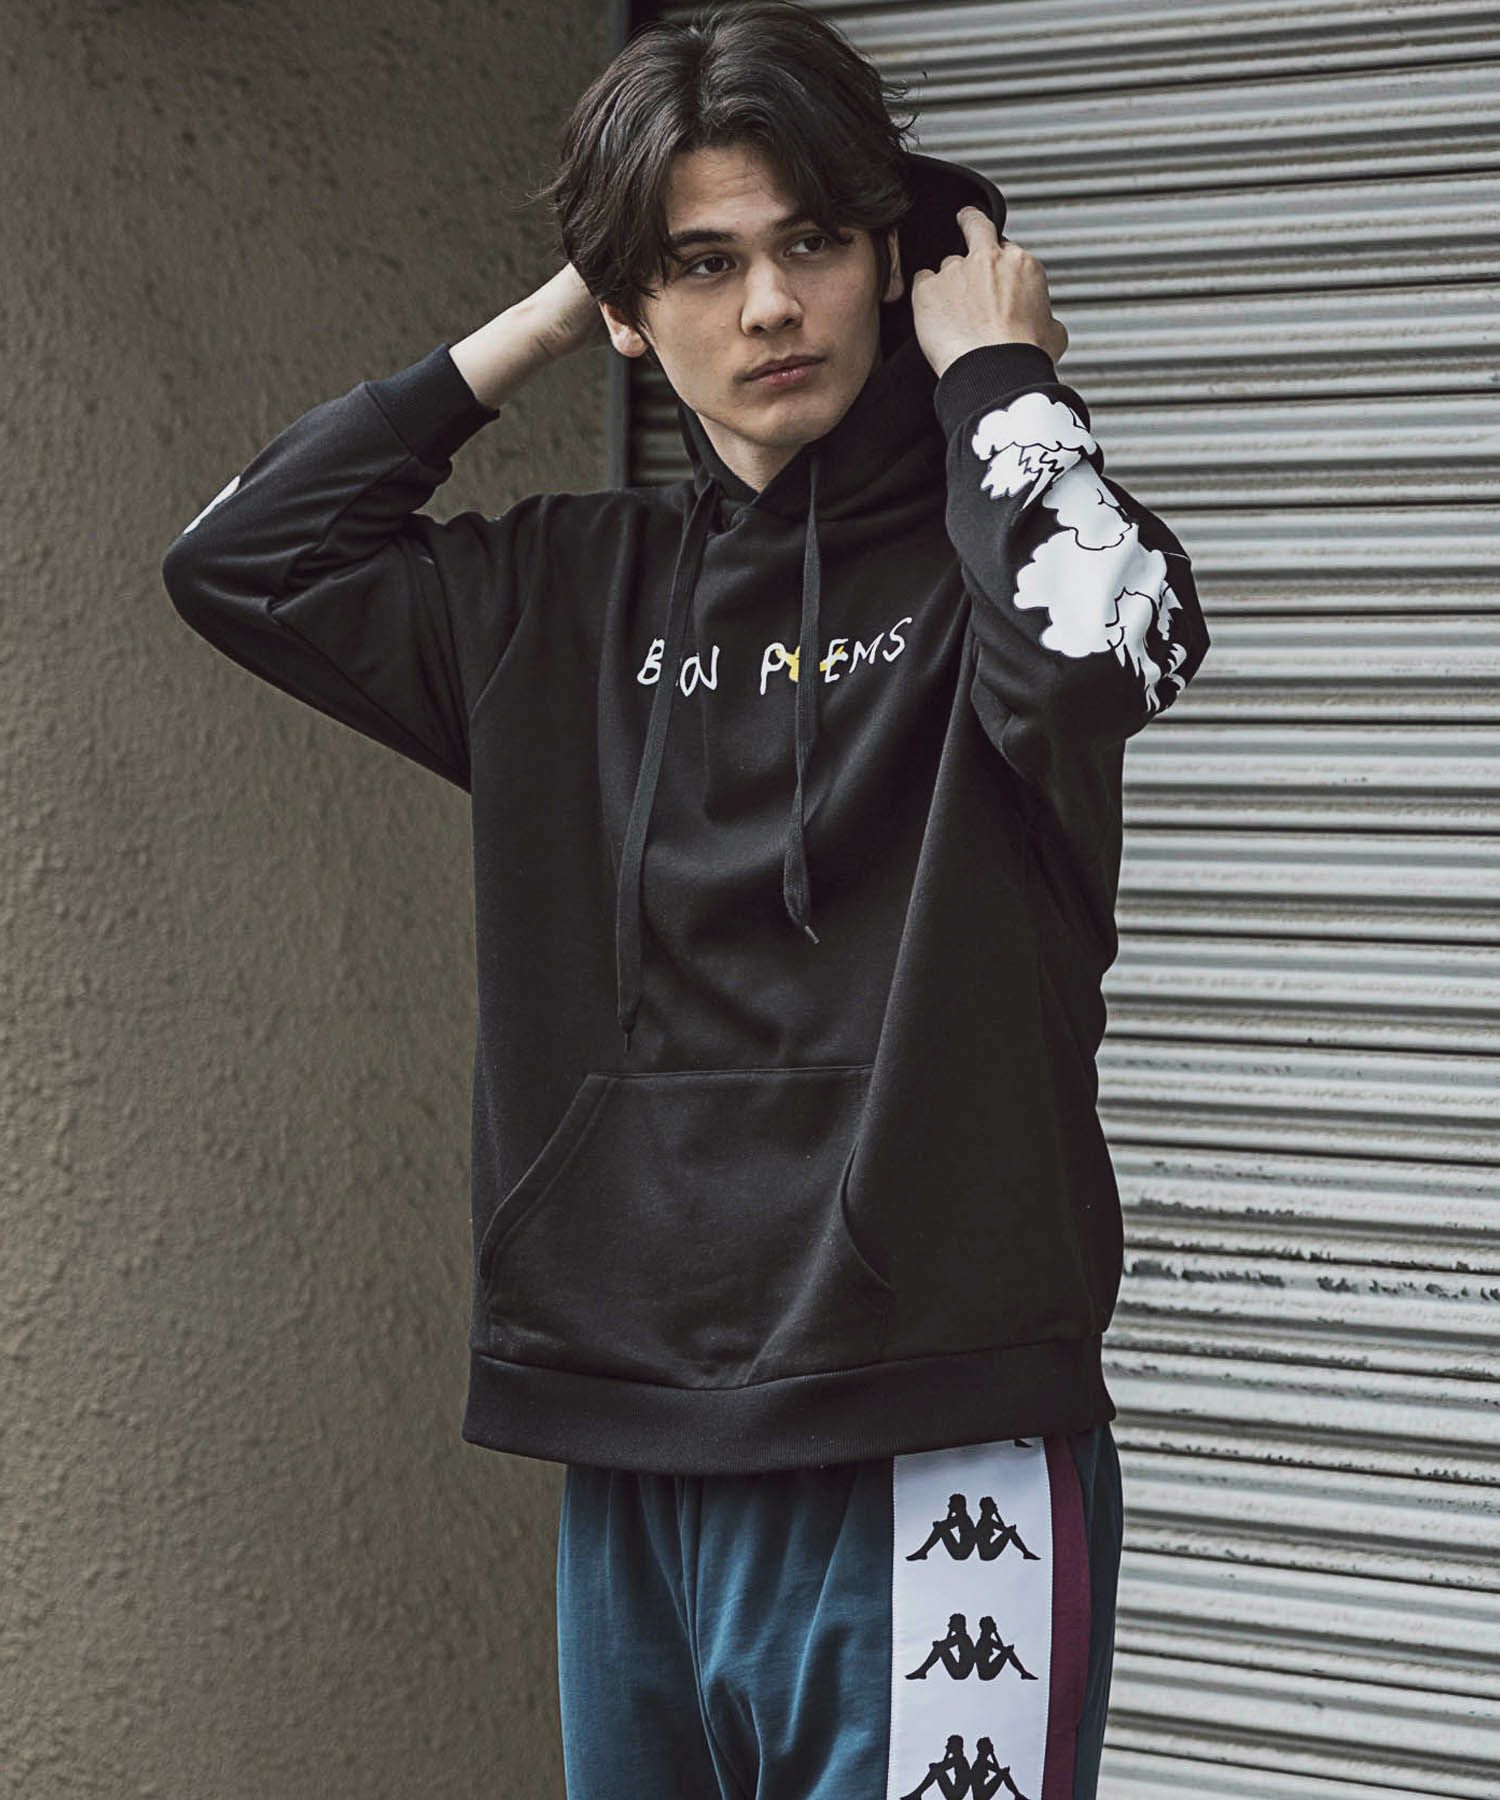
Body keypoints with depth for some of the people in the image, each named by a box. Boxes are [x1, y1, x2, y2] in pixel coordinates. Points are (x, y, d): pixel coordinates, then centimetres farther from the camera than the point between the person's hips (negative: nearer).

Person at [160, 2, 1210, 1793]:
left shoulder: (973, 553, -2)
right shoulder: (576, 595, 13)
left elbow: (1099, 635, -25)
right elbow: (242, 558, 15)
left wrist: (996, 365, -8)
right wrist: (538, 323, 11)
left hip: (927, 1465, -5)